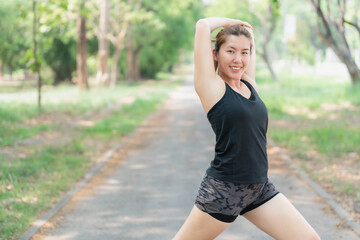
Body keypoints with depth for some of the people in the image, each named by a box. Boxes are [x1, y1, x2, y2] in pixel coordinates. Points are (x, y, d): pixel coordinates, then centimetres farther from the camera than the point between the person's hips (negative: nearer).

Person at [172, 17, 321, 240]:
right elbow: (203, 25, -13)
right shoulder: (211, 86, -8)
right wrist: (229, 23, 3)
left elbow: (248, 31, 23)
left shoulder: (249, 83, 8)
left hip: (261, 188, 6)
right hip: (223, 189, -6)